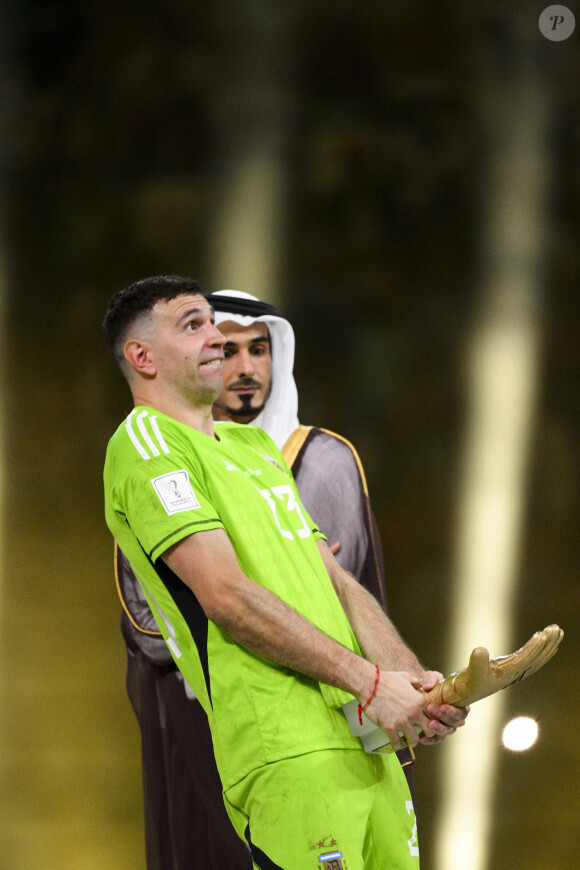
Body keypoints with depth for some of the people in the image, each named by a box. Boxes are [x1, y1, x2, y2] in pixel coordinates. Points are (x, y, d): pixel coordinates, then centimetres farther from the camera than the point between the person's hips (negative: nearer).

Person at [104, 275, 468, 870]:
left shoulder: (254, 444, 26)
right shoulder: (145, 439, -3)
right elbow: (227, 597, -12)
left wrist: (411, 682, 2)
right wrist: (367, 681, -13)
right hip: (288, 754, -8)